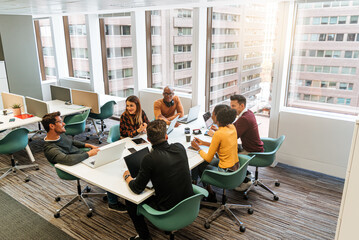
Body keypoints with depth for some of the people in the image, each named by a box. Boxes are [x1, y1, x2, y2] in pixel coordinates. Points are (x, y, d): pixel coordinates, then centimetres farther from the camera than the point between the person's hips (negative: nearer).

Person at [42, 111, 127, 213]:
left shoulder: (60, 134, 3)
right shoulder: (50, 149, -26)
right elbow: (69, 160, -41)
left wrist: (89, 145, 9)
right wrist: (89, 153, -29)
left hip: (84, 156, 10)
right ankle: (113, 204, 1)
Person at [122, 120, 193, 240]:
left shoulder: (150, 159, -24)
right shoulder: (180, 148, -9)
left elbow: (137, 189, -13)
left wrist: (127, 176, 6)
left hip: (167, 210, -5)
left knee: (130, 201, 14)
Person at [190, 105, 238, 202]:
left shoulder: (218, 134, -24)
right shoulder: (232, 127, -1)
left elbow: (208, 158, -15)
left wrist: (198, 148, 2)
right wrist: (203, 143, 15)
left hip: (227, 173, -8)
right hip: (236, 168, 8)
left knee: (198, 165, 14)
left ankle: (210, 194, 27)